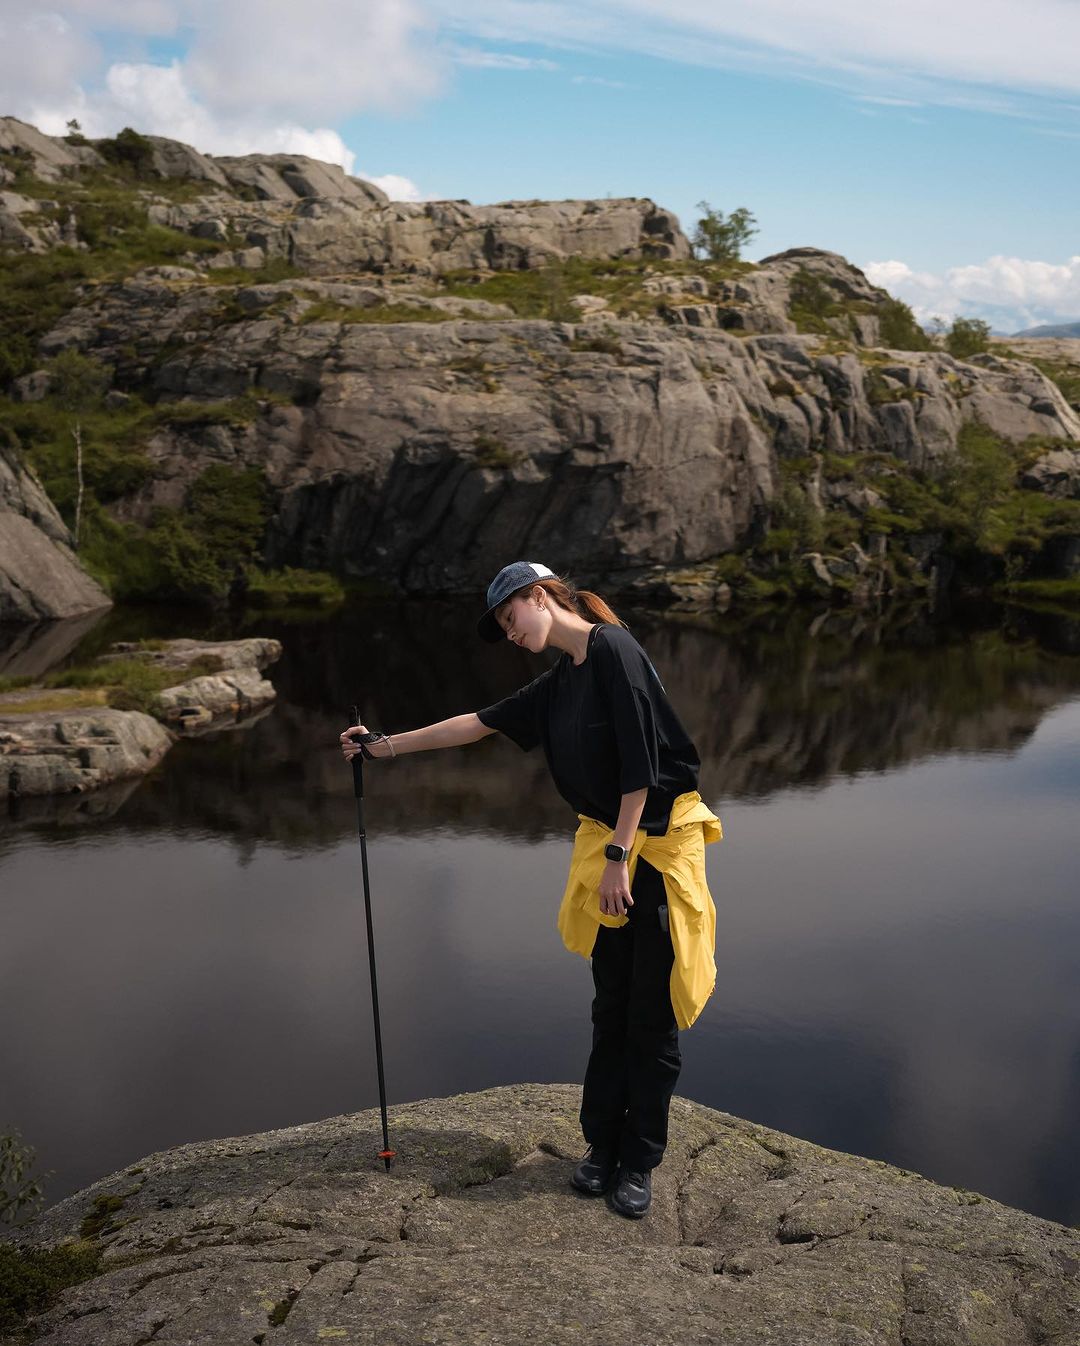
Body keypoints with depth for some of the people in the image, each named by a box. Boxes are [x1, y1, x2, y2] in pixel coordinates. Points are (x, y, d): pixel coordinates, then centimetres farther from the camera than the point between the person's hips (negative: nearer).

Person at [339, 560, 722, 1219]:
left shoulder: (614, 649, -12)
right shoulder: (557, 686, 13)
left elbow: (639, 760, -18)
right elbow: (481, 722, 19)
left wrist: (617, 858, -17)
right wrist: (388, 746, 19)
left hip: (661, 841, -7)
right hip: (607, 841, 7)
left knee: (654, 1011, 3)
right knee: (611, 1004, 13)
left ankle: (639, 1162, 15)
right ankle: (602, 1144, 25)